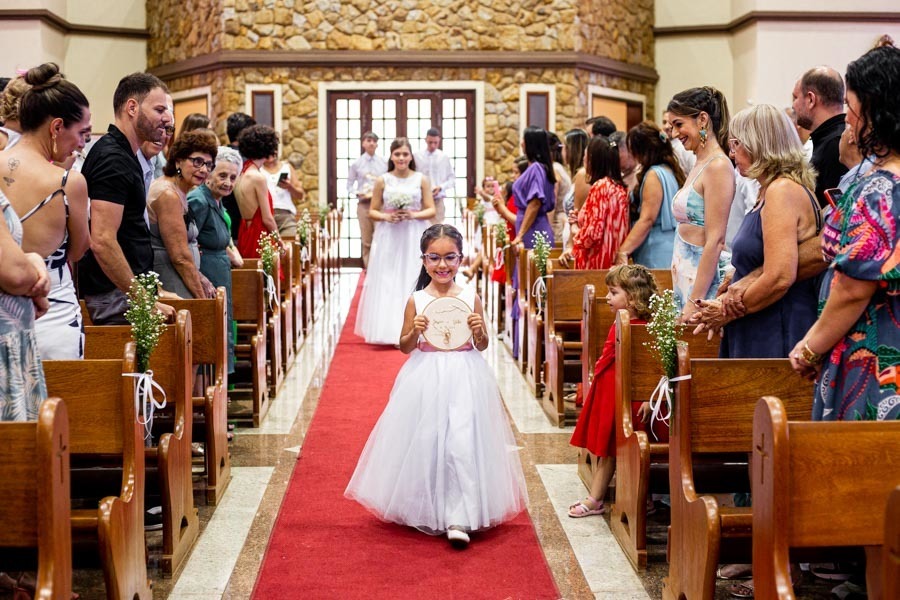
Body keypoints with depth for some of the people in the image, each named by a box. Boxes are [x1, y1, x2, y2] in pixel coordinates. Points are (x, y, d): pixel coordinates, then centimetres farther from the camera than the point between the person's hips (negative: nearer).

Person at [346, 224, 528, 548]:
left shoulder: (471, 298, 1)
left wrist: (479, 331, -12)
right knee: (425, 443, 6)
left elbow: (482, 345, 9)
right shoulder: (416, 301, -1)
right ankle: (426, 512, 23)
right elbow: (404, 347, 5)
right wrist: (415, 331, -14)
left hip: (464, 380, 0)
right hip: (426, 381, 0)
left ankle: (459, 519, -6)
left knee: (462, 442, -9)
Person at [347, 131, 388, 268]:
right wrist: (357, 193, -9)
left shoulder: (384, 163, 3)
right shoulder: (357, 164, 4)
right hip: (364, 204, 1)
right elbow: (350, 185, 8)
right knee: (366, 240, 5)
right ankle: (368, 268, 13)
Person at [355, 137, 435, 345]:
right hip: (388, 239, 0)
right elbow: (372, 211, 6)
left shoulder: (422, 179, 3)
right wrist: (386, 217, -13)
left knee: (413, 281, -1)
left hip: (415, 239, 0)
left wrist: (414, 215, -15)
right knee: (388, 283, -2)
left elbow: (431, 210, 2)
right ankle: (393, 332, 2)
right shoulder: (382, 181, 3)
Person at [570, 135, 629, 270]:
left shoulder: (600, 187, -14)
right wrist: (580, 219, 17)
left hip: (597, 263, -8)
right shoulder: (620, 187, 10)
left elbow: (594, 232, -18)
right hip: (615, 260, 8)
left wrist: (577, 241, 2)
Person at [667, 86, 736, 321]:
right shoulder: (699, 165, 14)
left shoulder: (718, 166, -13)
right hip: (685, 275, 9)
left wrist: (694, 302, -20)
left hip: (704, 277, -9)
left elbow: (715, 240, -18)